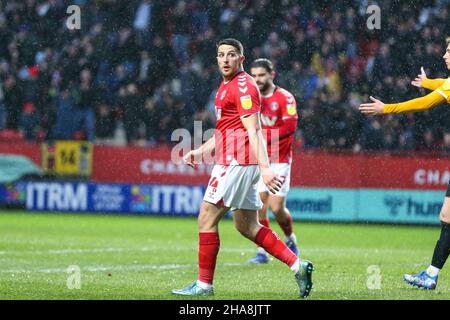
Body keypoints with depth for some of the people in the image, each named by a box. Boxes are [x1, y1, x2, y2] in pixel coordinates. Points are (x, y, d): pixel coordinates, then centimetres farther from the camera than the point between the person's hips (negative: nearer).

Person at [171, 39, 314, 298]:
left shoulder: (243, 86, -11)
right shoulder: (227, 86, 20)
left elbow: (254, 131, -20)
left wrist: (265, 168, -27)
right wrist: (199, 152, 22)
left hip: (237, 162, -10)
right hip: (234, 162, 10)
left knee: (207, 219, -5)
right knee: (247, 226, 10)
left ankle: (204, 284, 1)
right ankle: (297, 265, 7)